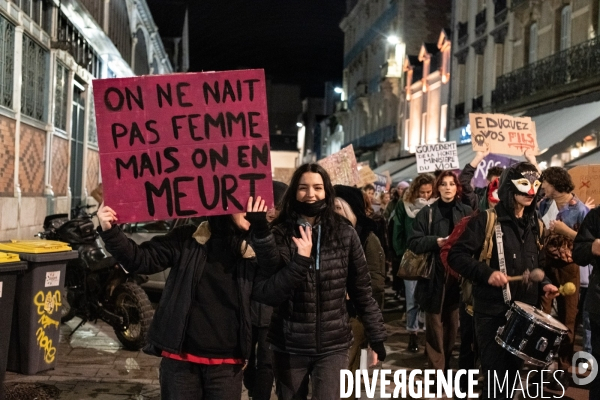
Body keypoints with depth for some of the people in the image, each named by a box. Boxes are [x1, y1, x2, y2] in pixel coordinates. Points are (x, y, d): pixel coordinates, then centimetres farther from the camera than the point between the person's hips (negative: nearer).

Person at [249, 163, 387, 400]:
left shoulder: (344, 233, -3)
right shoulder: (279, 234, -5)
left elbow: (362, 290, 4)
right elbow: (265, 294, -13)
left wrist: (376, 336, 6)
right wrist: (300, 261, -23)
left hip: (333, 346, 0)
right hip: (288, 346, 0)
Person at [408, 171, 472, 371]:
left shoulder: (467, 212, 8)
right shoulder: (427, 213, 3)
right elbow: (414, 243, -3)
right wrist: (436, 242, -18)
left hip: (458, 275, 2)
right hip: (434, 276, -2)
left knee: (452, 324, 11)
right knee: (435, 325, -1)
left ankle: (446, 365, 27)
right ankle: (437, 370, 6)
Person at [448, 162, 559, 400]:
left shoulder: (534, 225, 11)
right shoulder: (486, 220, -10)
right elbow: (456, 255, -14)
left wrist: (544, 283, 4)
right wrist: (487, 273, -25)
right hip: (493, 312, -6)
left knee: (512, 375, 16)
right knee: (497, 379, -2)